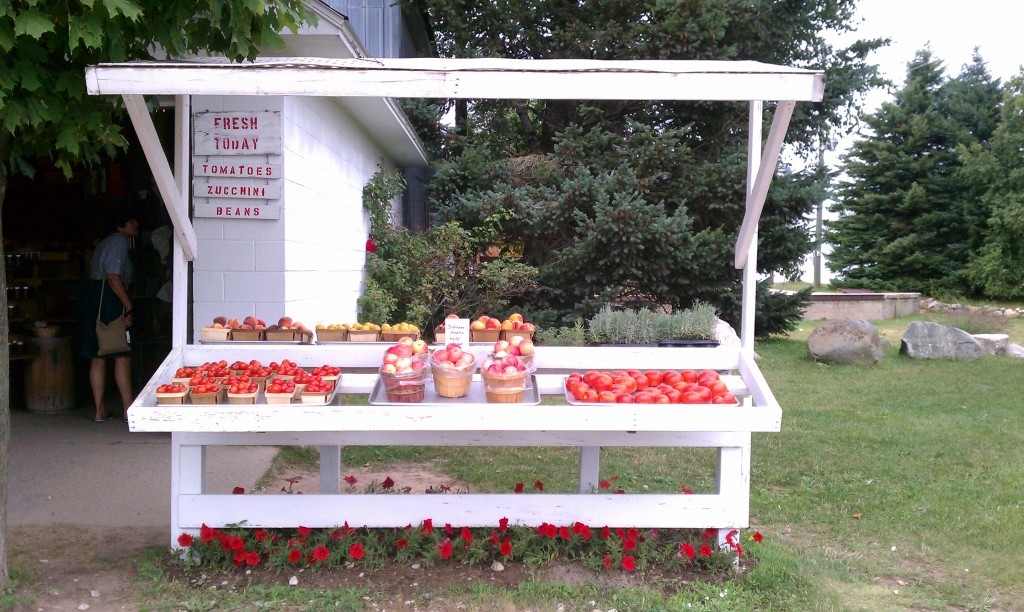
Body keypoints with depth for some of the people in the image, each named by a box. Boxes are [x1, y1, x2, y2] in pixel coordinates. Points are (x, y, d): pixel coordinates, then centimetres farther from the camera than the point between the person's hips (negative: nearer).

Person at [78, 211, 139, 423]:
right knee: (122, 356, -6)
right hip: (109, 298, -10)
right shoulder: (120, 241, -8)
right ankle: (129, 410, -4)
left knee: (98, 357, 9)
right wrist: (129, 305, -18)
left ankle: (100, 410, 12)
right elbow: (113, 276, -19)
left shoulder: (108, 242, 23)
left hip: (91, 294, 10)